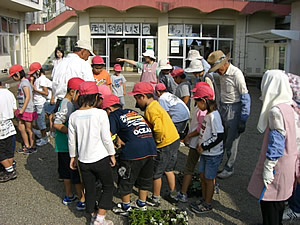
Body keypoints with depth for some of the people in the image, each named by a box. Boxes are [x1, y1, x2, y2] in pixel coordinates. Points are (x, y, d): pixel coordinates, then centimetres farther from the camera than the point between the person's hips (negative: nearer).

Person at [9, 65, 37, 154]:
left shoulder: (24, 82, -16)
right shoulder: (22, 82, 11)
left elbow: (28, 97, -22)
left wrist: (23, 109, -20)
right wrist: (19, 109, 18)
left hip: (28, 110, -9)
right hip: (22, 110, 9)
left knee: (28, 129, 4)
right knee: (21, 128, 14)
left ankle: (33, 147, 19)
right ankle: (26, 146, 27)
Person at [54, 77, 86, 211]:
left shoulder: (64, 102, 8)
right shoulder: (68, 105, -21)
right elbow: (57, 124, -25)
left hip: (62, 146, 10)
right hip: (69, 146, -10)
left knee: (66, 171, 21)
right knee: (78, 174, 1)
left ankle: (69, 196, 36)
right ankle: (82, 201, 11)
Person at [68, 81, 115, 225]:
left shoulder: (73, 116, -3)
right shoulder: (100, 113, -15)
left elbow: (71, 140, 4)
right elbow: (106, 138, -13)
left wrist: (72, 157, 18)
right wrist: (112, 154, 1)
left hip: (83, 160, 4)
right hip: (100, 158, -4)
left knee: (89, 189, 18)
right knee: (108, 186, 15)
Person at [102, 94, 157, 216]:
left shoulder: (113, 116, 4)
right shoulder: (133, 112, 23)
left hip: (133, 151, -7)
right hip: (151, 147, 7)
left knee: (126, 180, 13)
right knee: (145, 178, 21)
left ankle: (125, 207, 28)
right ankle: (142, 204, 37)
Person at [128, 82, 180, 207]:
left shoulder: (151, 110, -21)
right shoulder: (155, 105, 9)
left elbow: (159, 130, -28)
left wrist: (157, 141, -12)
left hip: (165, 145, -9)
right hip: (175, 140, 9)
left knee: (156, 173, 7)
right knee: (168, 169, 24)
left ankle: (155, 199, 22)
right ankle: (173, 194, 37)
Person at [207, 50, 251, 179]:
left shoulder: (236, 74, -18)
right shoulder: (222, 73, 5)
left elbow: (245, 98, -17)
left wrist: (243, 120, -16)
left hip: (234, 109, -7)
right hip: (223, 107, 7)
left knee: (231, 141, 4)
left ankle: (229, 168, 19)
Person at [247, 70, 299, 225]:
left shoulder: (276, 111, -23)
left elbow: (276, 143, -23)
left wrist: (268, 168, -17)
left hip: (277, 165, -9)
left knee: (268, 201, 5)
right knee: (279, 199, 23)